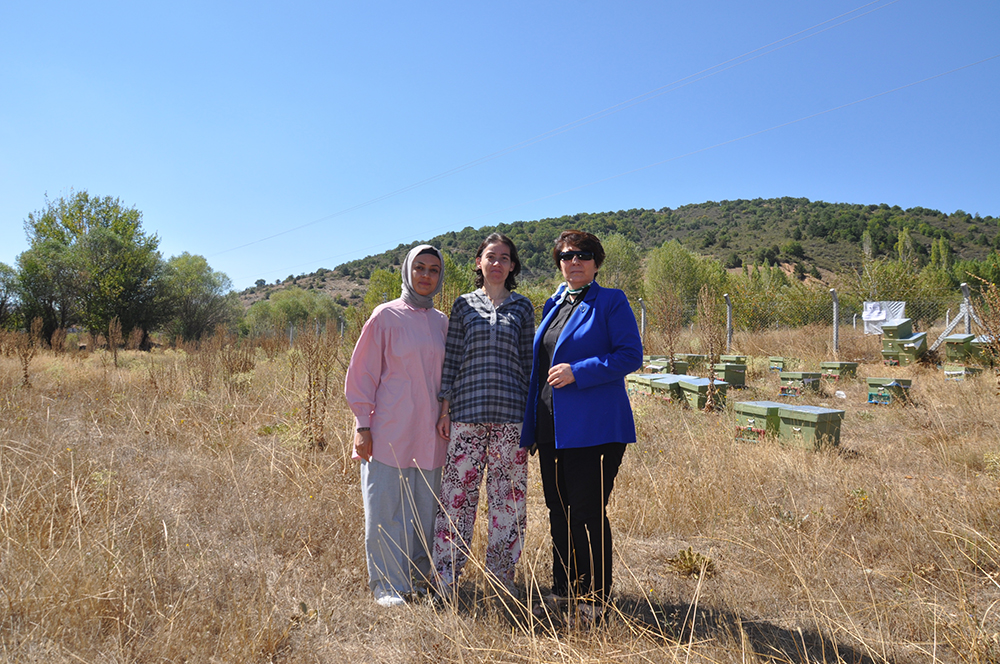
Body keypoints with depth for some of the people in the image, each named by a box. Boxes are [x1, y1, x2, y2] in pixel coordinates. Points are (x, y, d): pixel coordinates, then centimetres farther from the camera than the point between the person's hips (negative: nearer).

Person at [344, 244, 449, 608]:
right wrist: (363, 425, -6)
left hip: (430, 437, 4)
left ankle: (419, 578, 26)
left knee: (426, 512, 10)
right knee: (386, 511, 1)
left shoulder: (442, 322, 11)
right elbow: (362, 374, -2)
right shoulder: (386, 316, -2)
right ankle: (388, 585, 15)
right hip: (389, 435, -4)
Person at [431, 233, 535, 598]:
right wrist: (445, 407, 1)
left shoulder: (522, 307, 10)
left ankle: (502, 571, 20)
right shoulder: (464, 305, 9)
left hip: (510, 412, 1)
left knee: (509, 493, 5)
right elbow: (451, 357, 7)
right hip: (467, 410, 0)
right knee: (459, 489, 1)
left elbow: (528, 360, 10)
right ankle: (446, 572, 14)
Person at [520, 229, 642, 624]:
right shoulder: (552, 305, 16)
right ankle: (563, 590, 27)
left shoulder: (611, 302, -3)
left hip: (594, 429, -7)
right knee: (558, 511, 13)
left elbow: (631, 355, -11)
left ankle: (593, 600, 14)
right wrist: (531, 423, 16)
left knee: (588, 513, -2)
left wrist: (577, 372, -19)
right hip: (552, 428, 7)